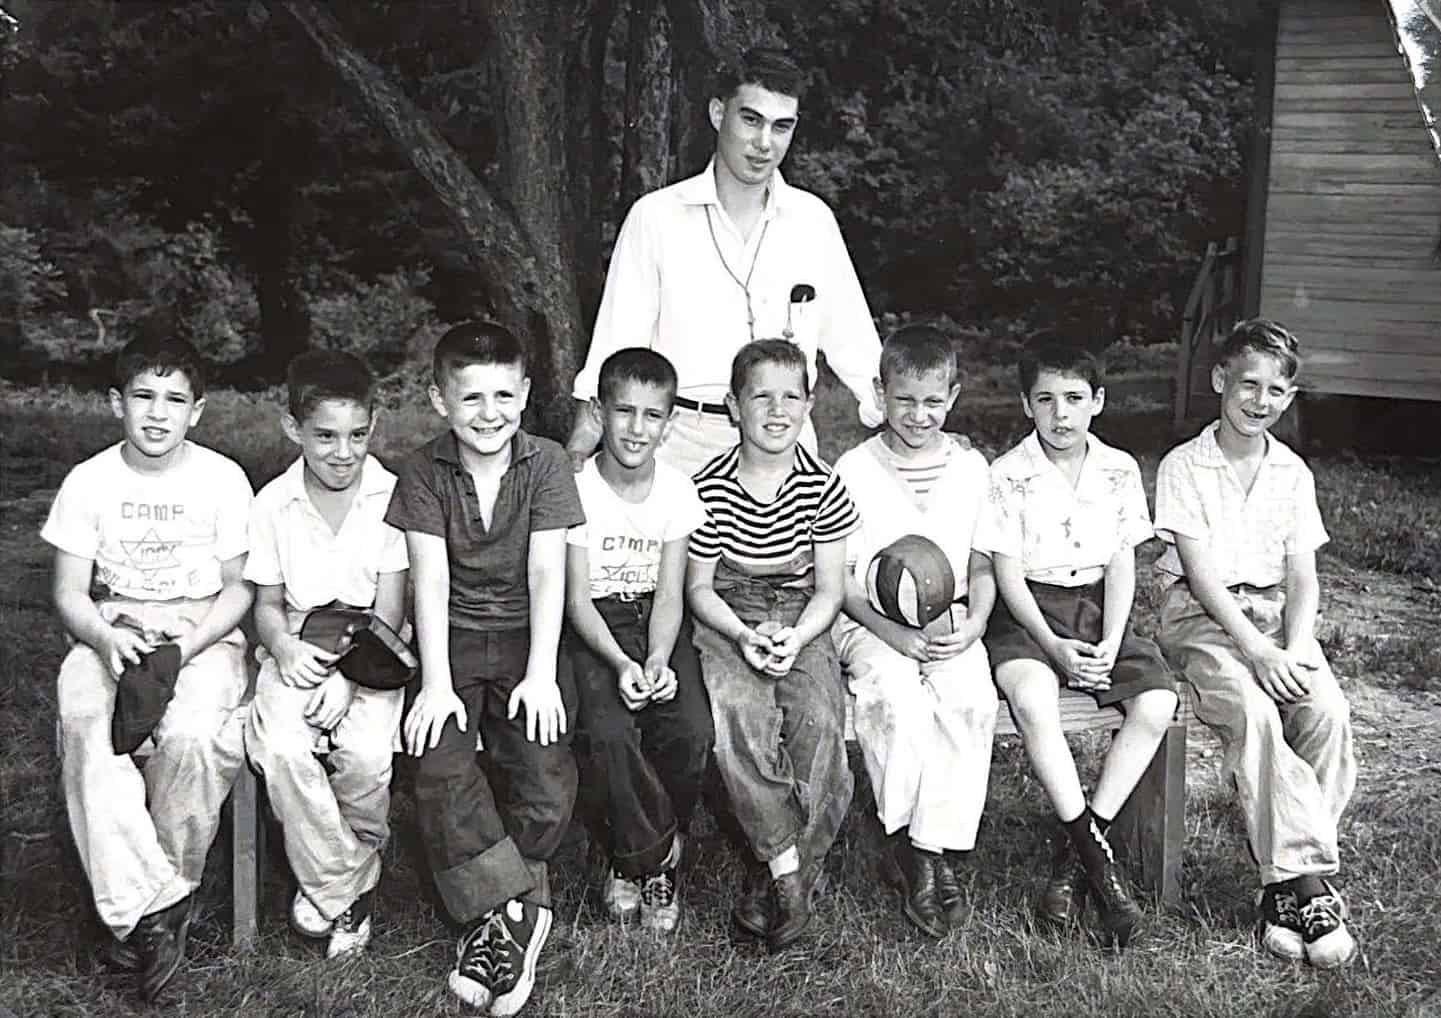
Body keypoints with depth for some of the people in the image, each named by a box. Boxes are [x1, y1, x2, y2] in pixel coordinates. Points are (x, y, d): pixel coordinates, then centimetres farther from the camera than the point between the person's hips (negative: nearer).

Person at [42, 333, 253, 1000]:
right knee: (85, 728, -30)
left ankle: (165, 890, -9)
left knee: (189, 733, -33)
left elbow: (238, 587, 2)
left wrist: (186, 648, -14)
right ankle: (148, 911, -23)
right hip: (111, 637, 2)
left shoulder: (222, 479, -2)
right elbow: (69, 593, 5)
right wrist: (104, 639, -17)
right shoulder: (89, 482, 3)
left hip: (204, 636, -2)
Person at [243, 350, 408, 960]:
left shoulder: (392, 497, -7)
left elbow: (390, 609, -7)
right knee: (280, 747, -28)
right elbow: (267, 605, 7)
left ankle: (335, 884, 0)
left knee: (365, 752, -29)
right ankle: (341, 892, -11)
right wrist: (284, 649, -15)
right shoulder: (273, 504, 1)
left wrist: (348, 675, -19)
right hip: (298, 653, 2)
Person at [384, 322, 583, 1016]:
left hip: (525, 636, 0)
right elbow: (431, 578, -9)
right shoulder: (423, 472, -2)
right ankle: (517, 912, -13)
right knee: (439, 762, -24)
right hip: (454, 637, 0)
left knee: (546, 770, -22)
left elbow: (547, 571, -8)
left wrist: (541, 674, -17)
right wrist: (436, 683, -18)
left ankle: (494, 913, -2)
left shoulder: (545, 463, -2)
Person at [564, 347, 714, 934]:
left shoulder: (677, 491, -1)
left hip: (655, 623, 2)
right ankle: (657, 857, -5)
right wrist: (620, 662, -26)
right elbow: (577, 599, -10)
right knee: (609, 731, -29)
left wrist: (658, 661, -22)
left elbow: (669, 595, -3)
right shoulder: (578, 490, -9)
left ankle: (635, 856, 3)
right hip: (592, 627, -2)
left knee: (692, 731, -22)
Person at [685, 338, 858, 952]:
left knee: (819, 719, -26)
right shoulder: (710, 487, -4)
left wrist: (795, 639, -17)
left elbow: (829, 588, 1)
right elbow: (699, 585, 1)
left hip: (801, 619, 1)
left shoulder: (822, 487, -1)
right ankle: (787, 866, -20)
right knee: (738, 712, -31)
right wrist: (743, 635, -16)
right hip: (726, 619, -1)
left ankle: (770, 881, -13)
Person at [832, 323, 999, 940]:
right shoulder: (854, 471, -1)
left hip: (950, 625, 2)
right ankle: (912, 847, -14)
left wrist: (973, 623, -6)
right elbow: (838, 578, -1)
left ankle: (931, 850, -17)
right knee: (897, 698, -32)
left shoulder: (971, 468, 9)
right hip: (871, 625, -2)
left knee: (972, 699, -28)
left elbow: (982, 566, 14)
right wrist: (891, 632, -14)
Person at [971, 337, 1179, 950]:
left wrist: (1110, 643, -11)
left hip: (1098, 607, 4)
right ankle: (1098, 860, -23)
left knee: (1157, 701, -21)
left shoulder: (1120, 471, 5)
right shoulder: (1008, 475, -5)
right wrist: (1054, 646, -20)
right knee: (1032, 699, -34)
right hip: (1028, 609, -3)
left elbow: (1122, 565, 4)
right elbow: (1008, 575, -8)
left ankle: (1072, 854, -14)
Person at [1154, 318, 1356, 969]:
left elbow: (1302, 575, 5)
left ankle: (1289, 880, -15)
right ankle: (1309, 882, -24)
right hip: (1201, 614, -4)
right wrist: (1257, 652, -20)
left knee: (1328, 710, -25)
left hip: (1274, 611, 4)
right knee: (1251, 711, -32)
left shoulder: (1292, 473, 10)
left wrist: (1293, 650, -13)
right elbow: (1201, 573, -11)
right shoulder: (1184, 466, -3)